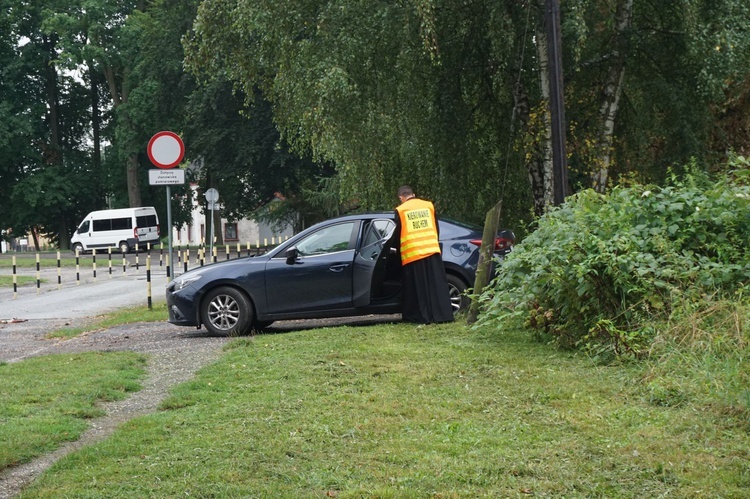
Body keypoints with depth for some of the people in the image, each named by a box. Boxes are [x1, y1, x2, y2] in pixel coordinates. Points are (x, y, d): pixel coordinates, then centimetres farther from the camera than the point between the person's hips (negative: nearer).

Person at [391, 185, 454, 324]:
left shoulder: (400, 210, 0)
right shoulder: (429, 206, 9)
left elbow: (397, 234, 3)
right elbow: (437, 229, 15)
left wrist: (396, 247, 21)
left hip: (412, 253, -3)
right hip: (432, 250, 3)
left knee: (419, 288, 3)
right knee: (437, 285, 5)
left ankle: (423, 317, 3)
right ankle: (443, 315, 2)